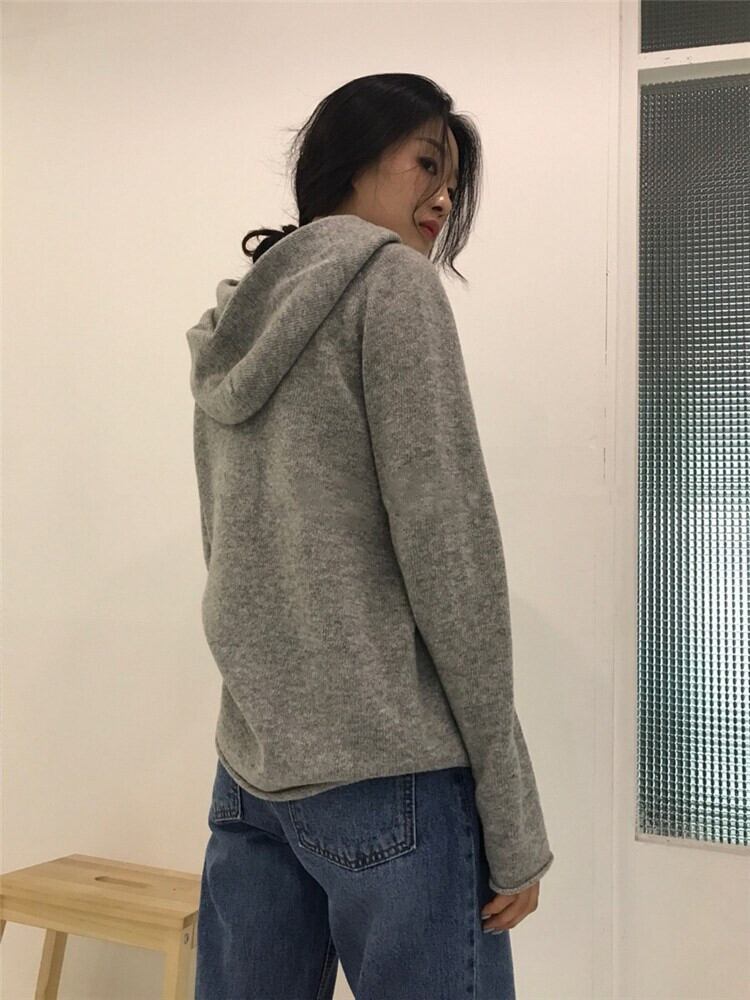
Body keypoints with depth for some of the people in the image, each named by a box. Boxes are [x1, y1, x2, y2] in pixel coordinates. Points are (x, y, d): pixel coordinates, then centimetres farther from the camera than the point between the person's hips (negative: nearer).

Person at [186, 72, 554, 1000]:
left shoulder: (229, 328, 14)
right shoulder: (392, 280, -6)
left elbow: (232, 552, 14)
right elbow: (446, 546, -13)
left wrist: (275, 745, 17)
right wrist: (512, 819, -10)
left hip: (250, 777, 8)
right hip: (389, 776, -7)